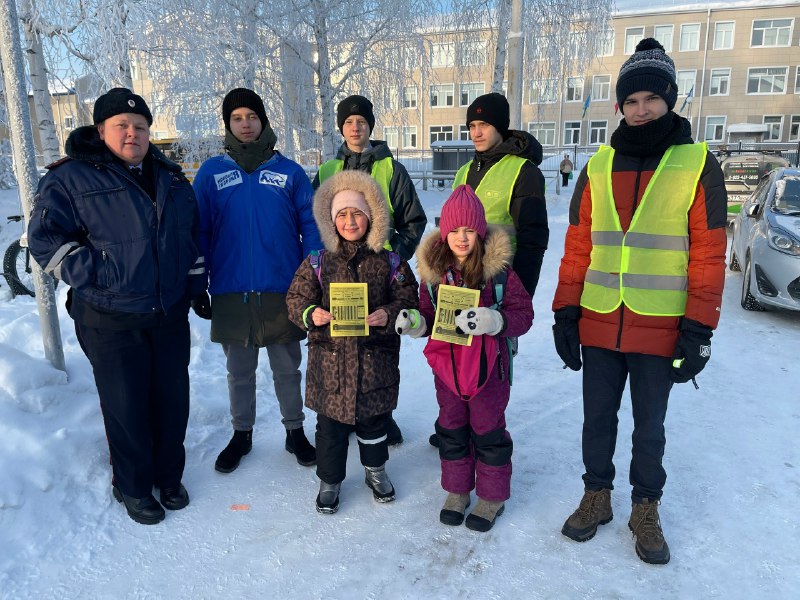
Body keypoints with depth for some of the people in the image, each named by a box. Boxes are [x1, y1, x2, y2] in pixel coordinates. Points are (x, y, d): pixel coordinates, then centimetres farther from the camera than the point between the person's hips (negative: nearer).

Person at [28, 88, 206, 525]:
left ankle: (169, 476, 33)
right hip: (111, 321, -4)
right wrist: (93, 275, -15)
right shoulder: (72, 178, -5)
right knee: (126, 406, 5)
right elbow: (44, 238, -6)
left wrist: (196, 282, 13)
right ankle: (133, 487, 27)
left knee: (173, 399, 12)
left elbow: (192, 234, 19)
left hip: (171, 315, 5)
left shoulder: (170, 177, 11)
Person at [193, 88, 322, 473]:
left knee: (287, 369, 13)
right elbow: (199, 232, 2)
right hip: (231, 292, 1)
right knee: (239, 372, 15)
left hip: (282, 290, 0)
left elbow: (311, 227, 0)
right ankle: (241, 434, 33)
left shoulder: (289, 172, 1)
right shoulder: (211, 173, 2)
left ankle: (295, 431, 31)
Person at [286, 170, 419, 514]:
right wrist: (310, 314, -19)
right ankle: (329, 479, 31)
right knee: (330, 424, 10)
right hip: (330, 357, 0)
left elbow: (408, 299, -1)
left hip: (375, 359, 0)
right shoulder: (318, 263, 1)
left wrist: (389, 315, -21)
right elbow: (296, 298, 2)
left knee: (373, 420, 16)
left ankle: (375, 470, 41)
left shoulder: (389, 263, 0)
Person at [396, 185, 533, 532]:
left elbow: (524, 314, -13)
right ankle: (457, 490, 39)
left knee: (488, 432, 12)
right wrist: (415, 324, -13)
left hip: (488, 366, -4)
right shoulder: (433, 271, -2)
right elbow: (429, 317, 8)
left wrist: (494, 320, -31)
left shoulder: (498, 269, -14)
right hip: (447, 365, 4)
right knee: (451, 430, 18)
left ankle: (492, 496, 33)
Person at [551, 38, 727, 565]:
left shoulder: (698, 164, -2)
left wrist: (699, 329, -8)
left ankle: (646, 510, 33)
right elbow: (578, 246, 6)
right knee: (598, 418, 14)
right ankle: (597, 497, 35)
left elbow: (708, 254, -4)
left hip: (661, 329, -2)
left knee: (649, 426, 12)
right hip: (599, 325, 2)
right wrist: (566, 312, 2)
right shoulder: (598, 167, 5)